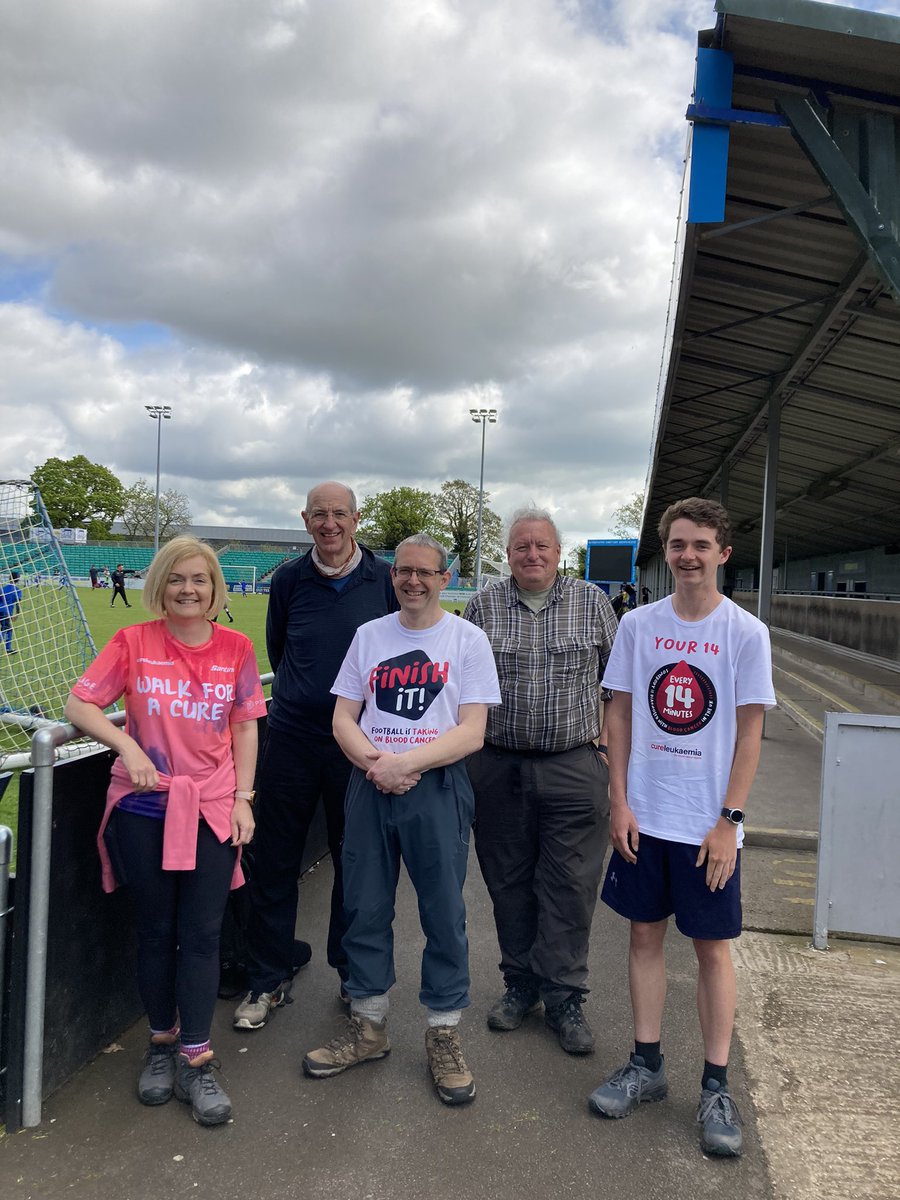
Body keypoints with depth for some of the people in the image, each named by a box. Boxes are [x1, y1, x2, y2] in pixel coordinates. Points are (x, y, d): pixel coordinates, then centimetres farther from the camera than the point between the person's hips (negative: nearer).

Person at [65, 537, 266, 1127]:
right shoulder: (134, 642, -3)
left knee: (201, 935, 2)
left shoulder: (236, 648, 1)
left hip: (213, 810, 0)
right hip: (144, 807, 0)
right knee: (156, 931, 11)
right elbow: (80, 705, -4)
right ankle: (162, 1044, 30)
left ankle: (195, 1061, 15)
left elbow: (245, 727, 6)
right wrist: (128, 746, -19)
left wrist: (243, 797, 0)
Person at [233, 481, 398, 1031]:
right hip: (291, 737, 1)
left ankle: (354, 971, 29)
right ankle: (268, 980, 24)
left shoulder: (386, 578, -3)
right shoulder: (289, 578, 1)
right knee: (274, 861, 7)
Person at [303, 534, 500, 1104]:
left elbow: (472, 732, -8)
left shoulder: (468, 640, -1)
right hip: (369, 785, 3)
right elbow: (343, 719, 7)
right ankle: (369, 1026, 29)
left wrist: (406, 762, -18)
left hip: (438, 788, -3)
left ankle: (444, 1034, 22)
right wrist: (376, 764, -12)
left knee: (444, 914, 4)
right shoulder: (369, 636, 9)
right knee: (365, 909, 10)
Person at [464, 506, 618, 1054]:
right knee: (508, 882, 11)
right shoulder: (483, 606, 5)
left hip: (575, 768, -1)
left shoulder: (592, 602, 3)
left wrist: (606, 742, 2)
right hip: (498, 768, 2)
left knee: (570, 887, 2)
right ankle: (521, 984, 28)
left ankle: (565, 998, 17)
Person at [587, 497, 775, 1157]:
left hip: (709, 824, -2)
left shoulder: (746, 633, -6)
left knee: (713, 948, 7)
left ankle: (717, 1087, 20)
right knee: (646, 935, 11)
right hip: (644, 816, 3)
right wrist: (619, 801, -1)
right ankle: (647, 1065, 27)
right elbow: (620, 715, 5)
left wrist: (729, 821, -9)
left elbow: (750, 733, -5)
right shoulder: (638, 625, 1)